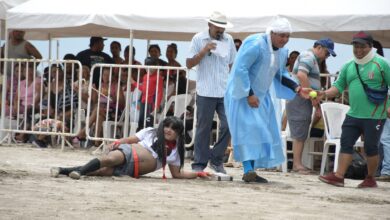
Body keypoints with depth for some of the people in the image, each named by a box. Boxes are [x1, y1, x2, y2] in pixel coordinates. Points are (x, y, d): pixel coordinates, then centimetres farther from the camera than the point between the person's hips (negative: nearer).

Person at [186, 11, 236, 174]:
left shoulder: (228, 40, 8)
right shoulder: (199, 39, 0)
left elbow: (233, 65, 15)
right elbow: (189, 64, -1)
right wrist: (204, 51, -14)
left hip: (226, 92, 3)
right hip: (205, 93, -3)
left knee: (228, 125, -6)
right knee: (203, 129, 2)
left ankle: (216, 160, 9)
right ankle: (199, 164, 9)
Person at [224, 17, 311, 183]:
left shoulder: (282, 52, 4)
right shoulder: (255, 45, -23)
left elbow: (281, 75, 16)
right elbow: (240, 69, -25)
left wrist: (297, 89, 0)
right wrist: (249, 94, -25)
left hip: (261, 96, 9)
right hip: (243, 94, -9)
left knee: (262, 132, 4)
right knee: (248, 129, -18)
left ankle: (251, 172, 8)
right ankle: (248, 170, -22)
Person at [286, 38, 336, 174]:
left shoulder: (313, 59, 23)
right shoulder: (309, 57, -10)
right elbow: (301, 76, -25)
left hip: (303, 101, 10)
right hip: (299, 100, -10)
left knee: (301, 134, 10)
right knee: (299, 134, -10)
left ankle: (297, 164, 12)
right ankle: (297, 164, -10)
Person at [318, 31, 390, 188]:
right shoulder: (348, 66, 12)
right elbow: (339, 86, 11)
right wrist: (325, 94, -6)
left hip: (374, 116, -5)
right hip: (353, 115, 5)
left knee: (371, 147, 2)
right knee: (346, 143, 0)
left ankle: (370, 178, 15)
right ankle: (339, 176, -2)